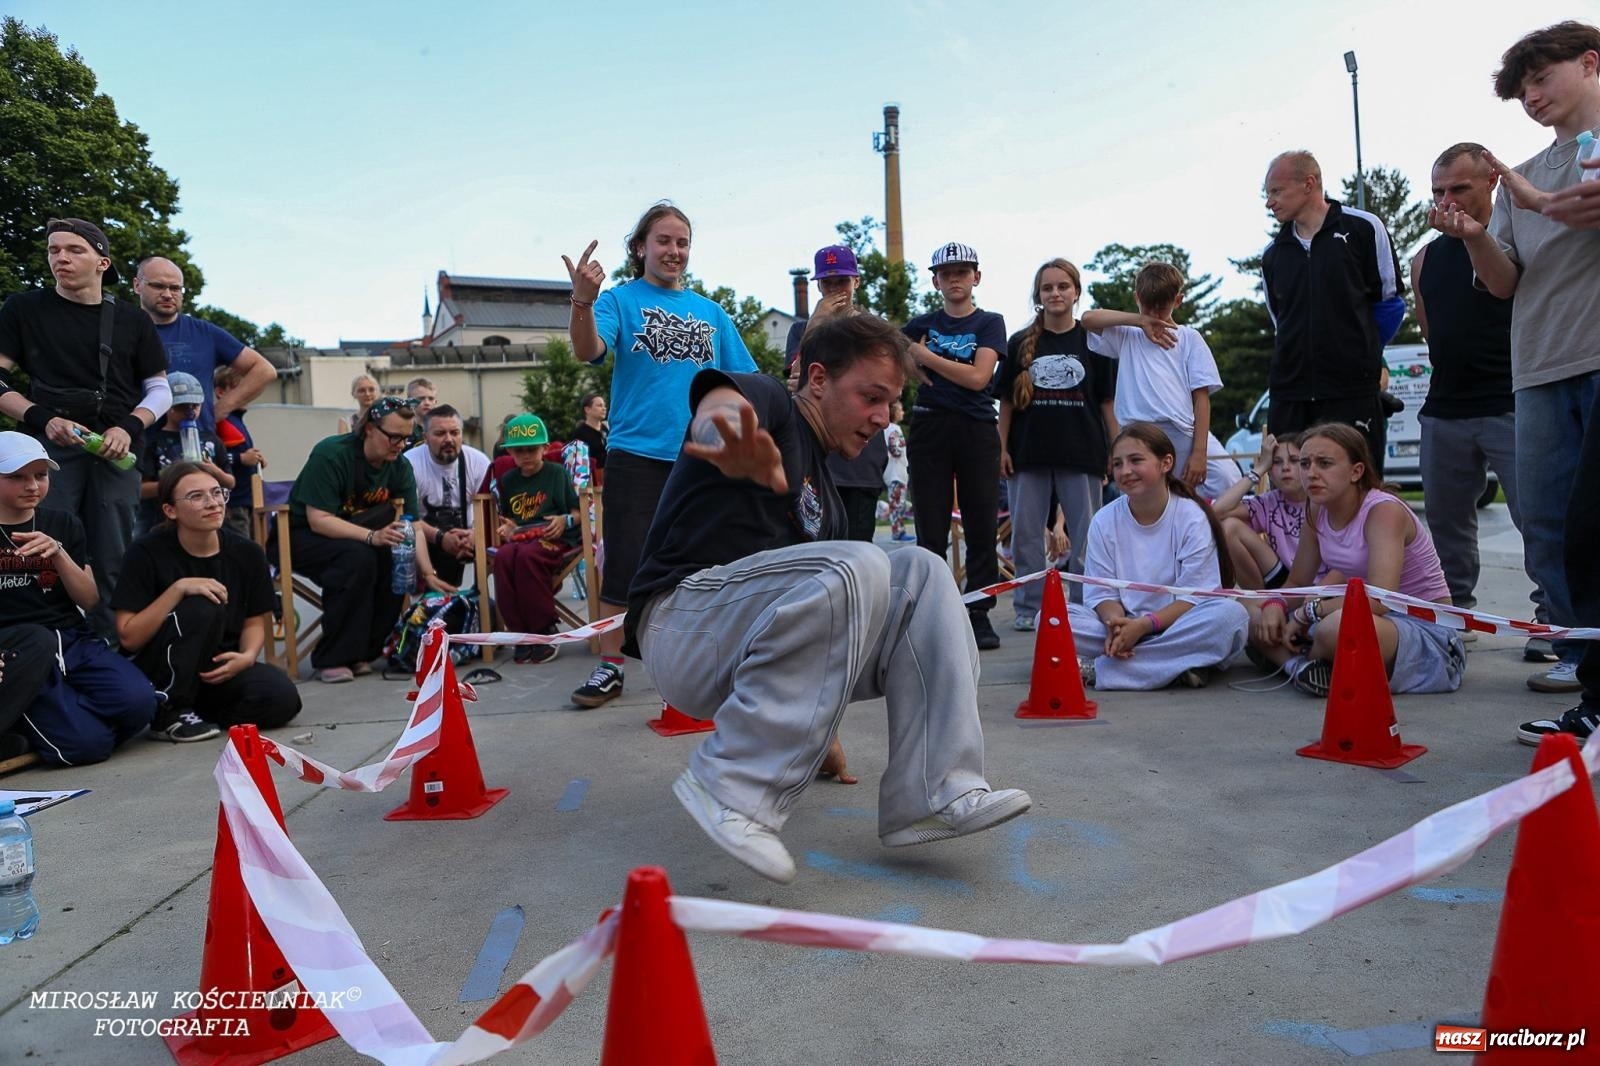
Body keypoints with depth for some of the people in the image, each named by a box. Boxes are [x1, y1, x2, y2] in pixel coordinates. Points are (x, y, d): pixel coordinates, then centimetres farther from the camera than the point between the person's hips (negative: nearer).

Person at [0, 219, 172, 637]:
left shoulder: (134, 321, 13)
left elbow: (159, 389, 13)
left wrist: (129, 427, -6)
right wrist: (42, 419, -13)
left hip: (115, 452, 1)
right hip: (50, 448, -1)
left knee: (111, 564, 0)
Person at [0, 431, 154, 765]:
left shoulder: (63, 524, 14)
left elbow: (90, 601, 8)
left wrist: (58, 553, -8)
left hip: (73, 640, 4)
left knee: (138, 703, -26)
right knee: (88, 743, -29)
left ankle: (65, 708, 1)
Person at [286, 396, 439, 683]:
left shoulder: (400, 467, -5)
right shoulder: (330, 454, -22)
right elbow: (318, 520, -28)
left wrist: (428, 574, -21)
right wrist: (372, 536, -41)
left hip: (357, 535, 6)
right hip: (303, 535, -6)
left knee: (396, 556, -24)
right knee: (358, 556, -34)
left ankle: (363, 652, -12)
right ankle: (331, 659, -25)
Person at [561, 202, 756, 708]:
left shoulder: (711, 312, 12)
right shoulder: (620, 300, 2)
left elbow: (743, 381, 13)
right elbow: (589, 351, -18)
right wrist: (583, 301, -36)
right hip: (636, 454, -3)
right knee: (624, 562, -2)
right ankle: (610, 666, 9)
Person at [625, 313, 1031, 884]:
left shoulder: (823, 489, 23)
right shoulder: (763, 399, -2)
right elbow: (717, 412, -29)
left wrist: (821, 730, 26)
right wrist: (745, 458, -56)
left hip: (758, 645, 8)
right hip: (683, 623, -8)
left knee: (920, 572, -6)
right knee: (856, 568, -30)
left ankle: (933, 795, -12)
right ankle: (735, 790, -24)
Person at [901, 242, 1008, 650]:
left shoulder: (990, 323, 6)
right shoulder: (923, 324, 12)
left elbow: (977, 377, -8)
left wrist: (924, 354, -4)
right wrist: (913, 367, 2)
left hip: (977, 430, -1)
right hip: (930, 428, 1)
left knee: (982, 525, -2)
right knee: (931, 528, 1)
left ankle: (979, 615, 6)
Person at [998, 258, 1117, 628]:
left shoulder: (1093, 341, 6)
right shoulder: (1020, 344, 8)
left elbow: (1108, 402, 6)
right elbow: (1007, 402, 8)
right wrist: (1002, 448, 0)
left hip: (1082, 452, -1)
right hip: (1029, 453, 1)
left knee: (1085, 534, 2)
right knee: (1025, 534, 4)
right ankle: (1027, 607, 13)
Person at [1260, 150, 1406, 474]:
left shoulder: (1363, 228, 2)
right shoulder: (1272, 254, 13)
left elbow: (1391, 301, 7)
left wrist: (1361, 355, 11)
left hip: (1353, 391, -4)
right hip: (1289, 394, 4)